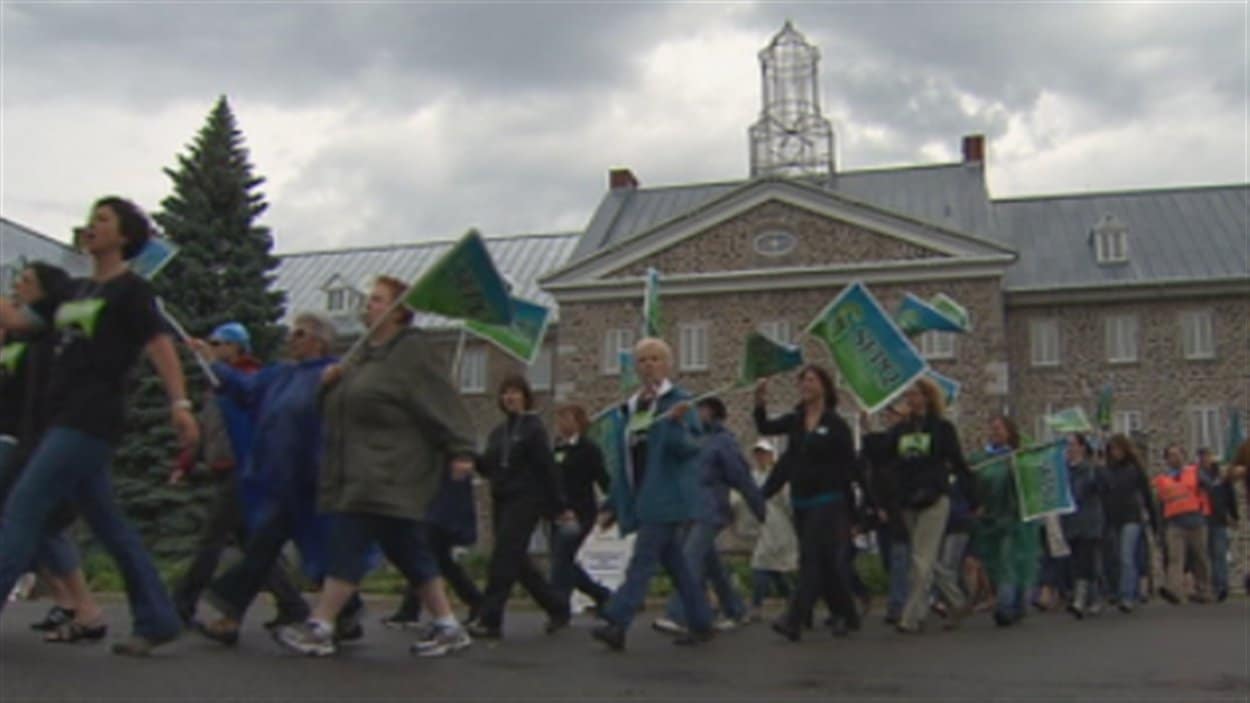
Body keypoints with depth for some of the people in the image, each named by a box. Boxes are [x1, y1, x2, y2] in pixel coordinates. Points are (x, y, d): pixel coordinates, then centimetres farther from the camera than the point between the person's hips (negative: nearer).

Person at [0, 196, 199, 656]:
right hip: (67, 420, 8)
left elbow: (160, 346, -12)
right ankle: (157, 619, 15)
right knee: (107, 522, 9)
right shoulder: (76, 290, 20)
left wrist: (179, 404, -24)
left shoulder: (130, 290, -3)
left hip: (90, 422, -8)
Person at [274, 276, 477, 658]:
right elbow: (340, 406, 27)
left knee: (348, 543, -10)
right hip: (361, 473, 9)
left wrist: (460, 451, -21)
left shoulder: (413, 350, -7)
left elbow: (445, 404, -14)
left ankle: (320, 627, -5)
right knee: (407, 550, 10)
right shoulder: (367, 352, 20)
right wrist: (332, 379, 6)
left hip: (389, 474, -9)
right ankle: (449, 627, 17)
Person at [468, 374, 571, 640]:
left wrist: (559, 506, -9)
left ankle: (490, 620, -12)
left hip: (526, 500, -7)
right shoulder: (498, 432, 15)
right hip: (501, 500, 7)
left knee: (503, 559, -13)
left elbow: (547, 468, -8)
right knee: (517, 561, 9)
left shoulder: (534, 428, -4)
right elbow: (489, 468, 14)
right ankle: (557, 606, 23)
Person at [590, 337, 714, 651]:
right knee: (674, 563, 11)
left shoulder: (678, 401, -3)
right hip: (642, 497, 7)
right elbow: (624, 461, 18)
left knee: (643, 560, -13)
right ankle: (701, 623, 20)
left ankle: (616, 624, -18)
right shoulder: (631, 408, 15)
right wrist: (613, 505, 17)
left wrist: (676, 423, -32)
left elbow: (690, 447, -12)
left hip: (666, 496, -7)